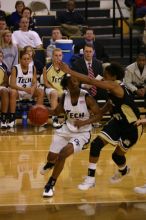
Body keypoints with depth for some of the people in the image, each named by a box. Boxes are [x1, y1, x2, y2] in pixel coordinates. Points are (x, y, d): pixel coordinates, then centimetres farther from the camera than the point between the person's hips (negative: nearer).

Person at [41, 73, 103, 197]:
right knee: (52, 156, 9)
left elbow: (99, 115, -18)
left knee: (63, 153, -25)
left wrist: (85, 122, -33)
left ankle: (51, 184, -7)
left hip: (82, 133, -5)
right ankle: (50, 163, 52)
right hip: (67, 129, 5)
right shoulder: (65, 96, -7)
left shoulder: (86, 97, -21)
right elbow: (57, 111, 9)